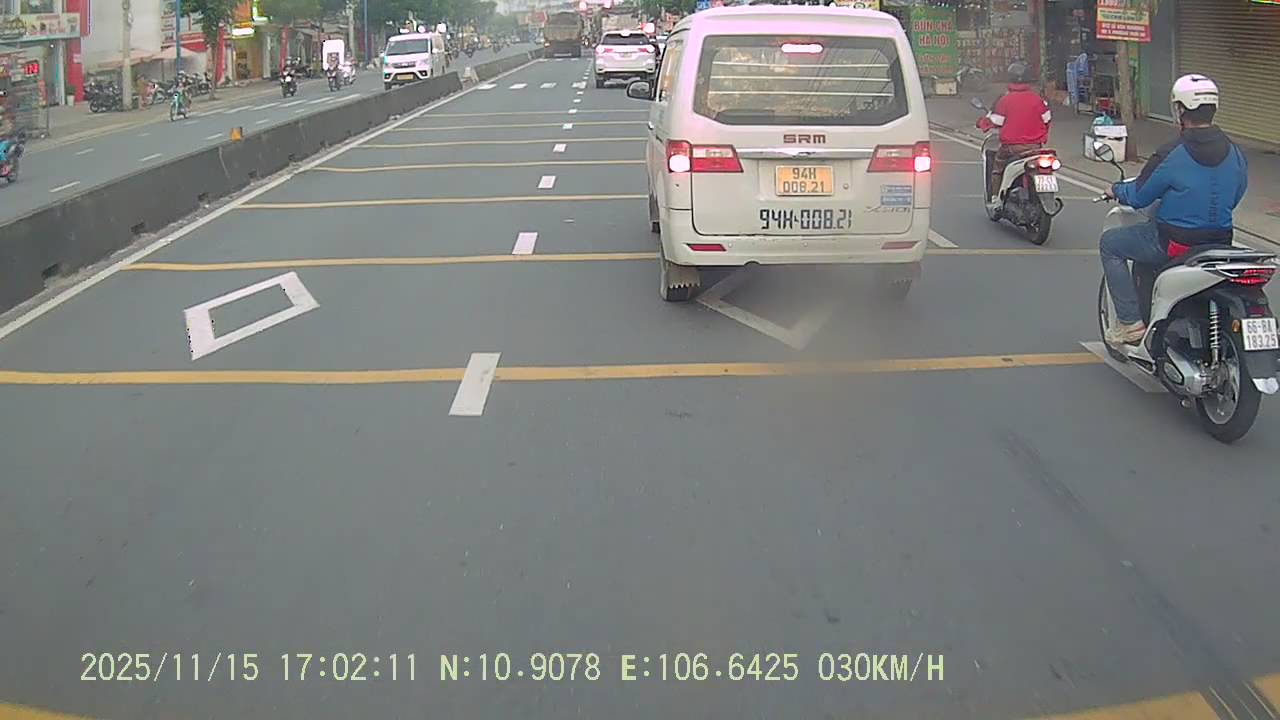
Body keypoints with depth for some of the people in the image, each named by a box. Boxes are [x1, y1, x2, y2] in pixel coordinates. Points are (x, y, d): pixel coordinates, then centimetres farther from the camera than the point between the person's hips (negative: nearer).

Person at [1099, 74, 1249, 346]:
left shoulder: (1170, 155, -19)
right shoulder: (1235, 154, -2)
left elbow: (1138, 197, -9)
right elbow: (1234, 196, 13)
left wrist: (1116, 190, 13)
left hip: (1175, 243, -6)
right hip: (1221, 242, 6)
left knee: (1109, 243, 13)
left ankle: (1130, 321, 7)